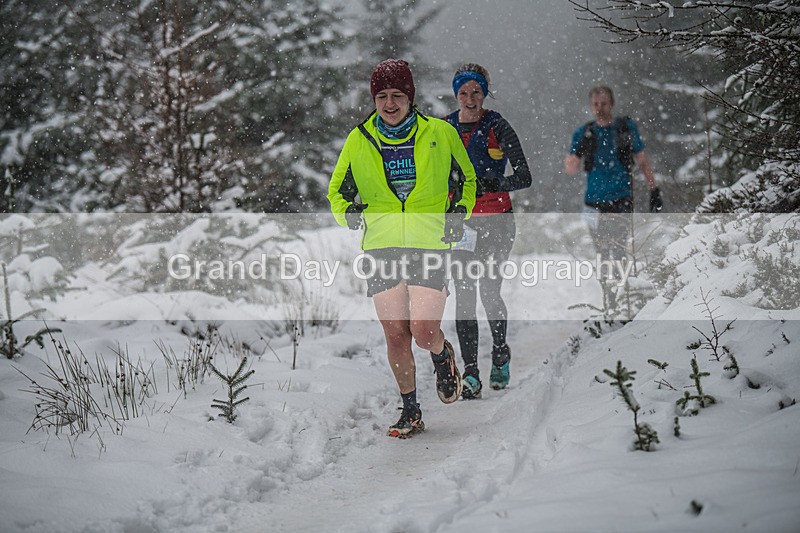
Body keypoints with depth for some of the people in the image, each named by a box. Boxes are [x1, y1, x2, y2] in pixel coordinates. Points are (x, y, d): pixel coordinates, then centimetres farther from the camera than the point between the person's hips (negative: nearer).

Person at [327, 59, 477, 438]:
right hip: (381, 247, 2)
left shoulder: (440, 134, 2)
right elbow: (337, 189, 19)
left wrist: (460, 211, 0)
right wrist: (347, 212, -2)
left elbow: (466, 178, 17)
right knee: (396, 335, 1)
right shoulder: (359, 141, 6)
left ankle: (443, 356, 25)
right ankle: (410, 412, 18)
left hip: (429, 246, -2)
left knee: (424, 331, -12)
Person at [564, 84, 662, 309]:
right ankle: (608, 299, 17)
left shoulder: (626, 128, 4)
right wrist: (580, 149, -16)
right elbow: (570, 170, 1)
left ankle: (615, 299, -12)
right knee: (603, 254, 7)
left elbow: (642, 161, 11)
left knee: (618, 251, -12)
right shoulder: (583, 134, 6)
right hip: (594, 202, 2)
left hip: (622, 200, -2)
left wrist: (655, 191, 6)